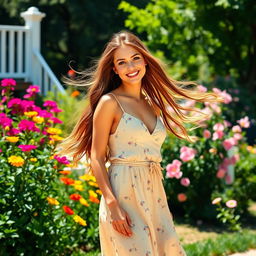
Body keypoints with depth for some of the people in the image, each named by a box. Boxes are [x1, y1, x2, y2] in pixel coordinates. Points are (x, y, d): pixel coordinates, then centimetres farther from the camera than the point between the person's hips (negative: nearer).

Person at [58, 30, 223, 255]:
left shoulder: (153, 104, 14)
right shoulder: (109, 103, -5)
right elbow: (96, 158, -9)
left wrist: (163, 205, 15)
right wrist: (112, 206, -18)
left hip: (154, 195, 7)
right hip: (124, 196, -6)